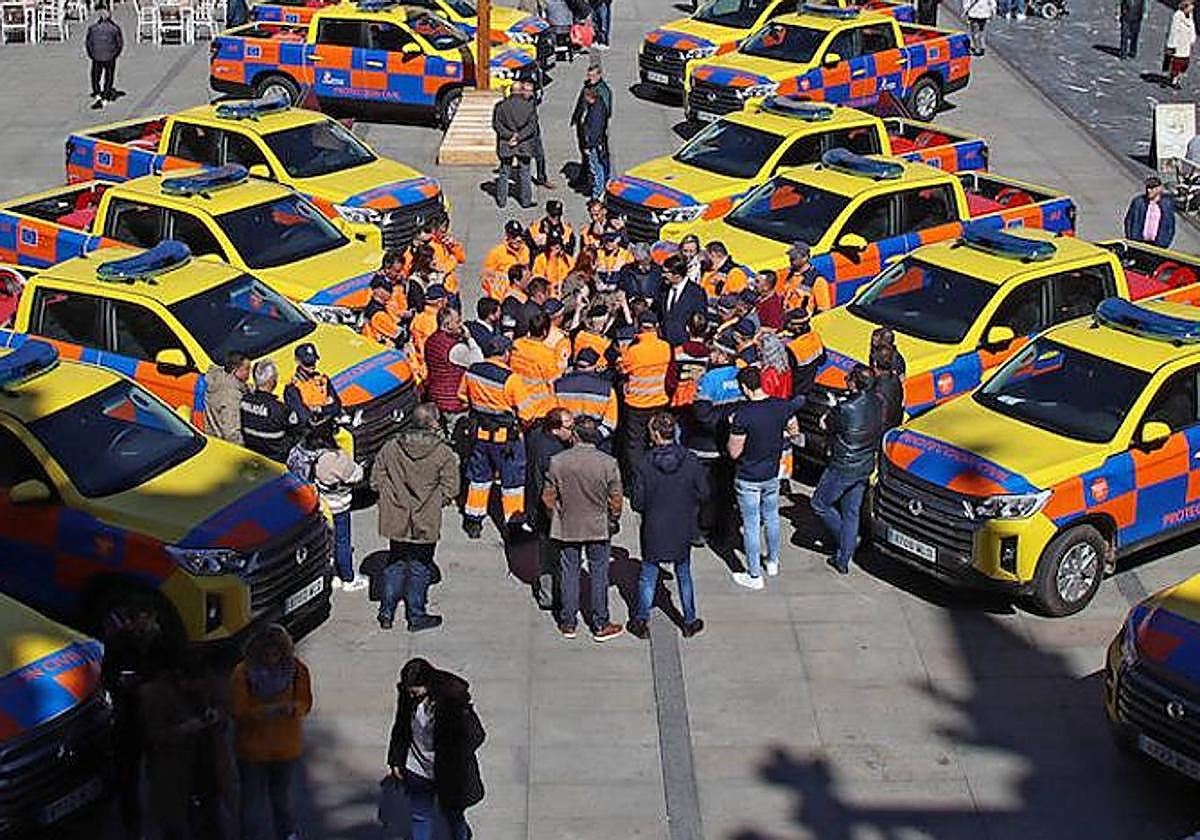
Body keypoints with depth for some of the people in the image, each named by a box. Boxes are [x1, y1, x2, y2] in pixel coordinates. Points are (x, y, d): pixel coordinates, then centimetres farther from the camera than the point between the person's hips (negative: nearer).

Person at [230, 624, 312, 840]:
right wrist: (263, 711, -34)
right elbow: (238, 711, -18)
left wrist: (292, 708, -28)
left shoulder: (296, 669, -13)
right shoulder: (243, 673, -20)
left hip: (286, 747, 3)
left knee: (282, 795, 25)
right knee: (252, 798, 11)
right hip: (252, 748, -3)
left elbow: (305, 703, -5)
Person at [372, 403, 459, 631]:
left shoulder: (390, 447, -5)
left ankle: (387, 612, 23)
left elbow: (376, 481, 0)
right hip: (426, 524, -3)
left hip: (396, 520, 3)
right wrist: (434, 501, 7)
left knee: (395, 564, 18)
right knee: (419, 568, 11)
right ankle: (416, 616, 19)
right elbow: (450, 490, -11)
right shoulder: (443, 453, -14)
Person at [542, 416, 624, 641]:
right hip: (598, 529, -1)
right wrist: (613, 520, 12)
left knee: (569, 573, 13)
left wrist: (556, 518, 13)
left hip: (567, 528, 1)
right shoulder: (608, 463, -13)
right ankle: (600, 626, 18)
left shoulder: (558, 461, -12)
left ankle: (568, 623, 21)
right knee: (599, 574, 10)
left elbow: (548, 497, -5)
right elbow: (616, 501, -7)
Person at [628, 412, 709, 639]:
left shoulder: (646, 464, -19)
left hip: (653, 530, -2)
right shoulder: (690, 461, -14)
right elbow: (704, 493, -6)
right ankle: (690, 622, 27)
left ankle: (641, 621, 22)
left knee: (648, 575, 15)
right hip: (682, 530, 2)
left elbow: (637, 503, -14)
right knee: (684, 574, 18)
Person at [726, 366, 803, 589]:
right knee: (771, 518, 24)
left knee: (751, 526, 6)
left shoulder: (742, 415, -26)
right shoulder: (782, 406, -10)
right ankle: (773, 561, 41)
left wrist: (733, 427, -5)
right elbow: (794, 432, 8)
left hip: (748, 479, -5)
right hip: (772, 474, 5)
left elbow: (734, 453, -19)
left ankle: (754, 576, 15)